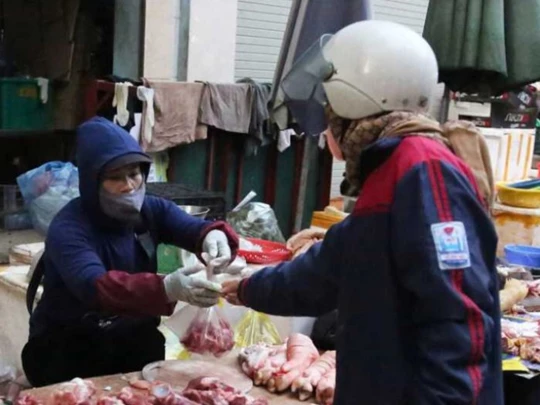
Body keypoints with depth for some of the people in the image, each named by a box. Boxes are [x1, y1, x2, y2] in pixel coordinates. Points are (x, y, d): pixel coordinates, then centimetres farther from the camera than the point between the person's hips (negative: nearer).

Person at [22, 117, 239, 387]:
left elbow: (193, 228, -15)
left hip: (132, 340, 4)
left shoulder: (151, 209, 0)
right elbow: (95, 287, -36)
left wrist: (214, 236, -41)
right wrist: (167, 288, -52)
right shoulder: (68, 228, -19)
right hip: (67, 350, -4)